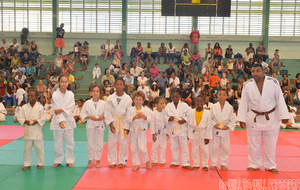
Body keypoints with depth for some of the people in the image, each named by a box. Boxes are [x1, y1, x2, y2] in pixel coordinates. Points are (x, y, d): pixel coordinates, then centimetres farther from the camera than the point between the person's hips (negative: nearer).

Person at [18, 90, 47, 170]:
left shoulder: (40, 107, -5)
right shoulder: (24, 107, 1)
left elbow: (44, 118, -5)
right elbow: (20, 118, 2)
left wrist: (37, 121, -19)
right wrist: (25, 121, -17)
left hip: (37, 131, -2)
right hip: (28, 131, 2)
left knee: (39, 148, 5)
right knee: (27, 148, 9)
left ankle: (40, 163, 21)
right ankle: (27, 164, 23)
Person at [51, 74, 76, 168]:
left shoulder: (70, 94, 3)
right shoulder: (55, 95, -5)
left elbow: (72, 106, -6)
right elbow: (56, 109, -11)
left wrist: (62, 110, -19)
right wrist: (61, 121, -20)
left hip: (69, 120, 2)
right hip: (58, 121, -2)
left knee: (70, 142, 7)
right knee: (58, 143, 6)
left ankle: (69, 160, 20)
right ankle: (58, 160, 21)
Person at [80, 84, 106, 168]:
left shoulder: (103, 103, -1)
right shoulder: (87, 103, -1)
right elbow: (82, 114, 1)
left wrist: (103, 117, -16)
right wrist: (90, 117, -15)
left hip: (100, 126, 0)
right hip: (90, 125, 0)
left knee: (99, 144, 6)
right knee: (90, 143, 7)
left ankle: (98, 160, 21)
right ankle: (90, 160, 22)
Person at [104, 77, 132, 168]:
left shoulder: (128, 98, -3)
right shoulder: (110, 98, -1)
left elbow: (129, 113, -1)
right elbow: (107, 111, 1)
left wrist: (128, 126, -6)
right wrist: (110, 123, -7)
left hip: (124, 123, -1)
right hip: (113, 122, 1)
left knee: (124, 143, 5)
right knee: (112, 143, 5)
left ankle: (122, 161, 21)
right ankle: (112, 161, 21)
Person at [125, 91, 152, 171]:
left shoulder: (146, 110, -2)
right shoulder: (130, 110, 0)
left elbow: (149, 120, -7)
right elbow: (127, 119, -9)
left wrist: (144, 117, -24)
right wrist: (135, 117, -23)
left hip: (142, 131, -2)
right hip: (133, 131, 2)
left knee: (142, 148, -6)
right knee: (133, 148, 7)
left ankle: (147, 161, 20)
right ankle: (136, 164, 22)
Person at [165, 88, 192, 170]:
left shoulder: (184, 105, -3)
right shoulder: (168, 106, 2)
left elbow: (189, 115, -4)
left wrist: (184, 120, -21)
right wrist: (168, 118, -17)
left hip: (182, 129, -2)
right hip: (172, 129, 2)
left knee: (184, 146, 2)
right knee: (174, 146, 12)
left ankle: (185, 163, 11)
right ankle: (175, 162, 27)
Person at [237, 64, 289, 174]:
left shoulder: (273, 82, -11)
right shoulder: (248, 85, -8)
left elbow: (280, 100, -6)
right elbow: (244, 103, -3)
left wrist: (284, 116, -8)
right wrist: (241, 119, -3)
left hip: (271, 118, 0)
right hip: (254, 118, 1)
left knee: (270, 144, 12)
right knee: (253, 144, 11)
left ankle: (270, 165, 30)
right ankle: (254, 164, 30)